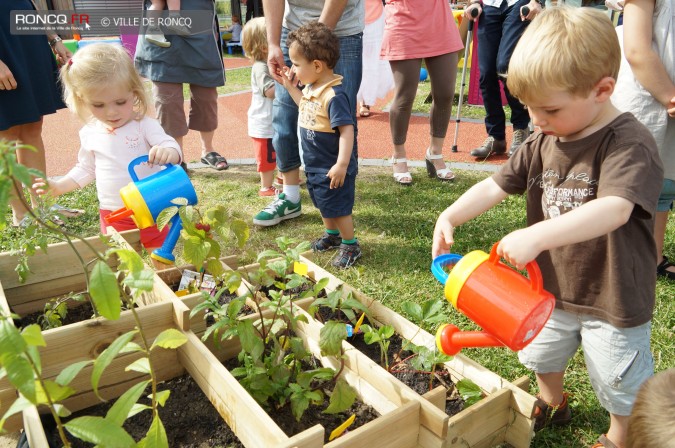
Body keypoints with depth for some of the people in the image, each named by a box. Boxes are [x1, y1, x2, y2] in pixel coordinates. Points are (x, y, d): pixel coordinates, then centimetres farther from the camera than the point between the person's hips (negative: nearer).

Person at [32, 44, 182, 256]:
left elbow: (172, 148, -22)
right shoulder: (90, 134, 2)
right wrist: (58, 185, 7)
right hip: (112, 218, 3)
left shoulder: (144, 125, -11)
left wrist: (167, 153, -45)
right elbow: (86, 169, 17)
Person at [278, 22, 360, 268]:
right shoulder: (312, 88, 2)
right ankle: (332, 234, 44)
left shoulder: (334, 95, -27)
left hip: (331, 168, -9)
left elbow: (346, 130, -29)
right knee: (323, 204, 24)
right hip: (315, 164, 9)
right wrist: (291, 88, 14)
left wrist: (342, 164, -32)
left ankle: (350, 245, 23)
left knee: (338, 206, 5)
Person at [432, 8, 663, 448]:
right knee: (542, 354, 28)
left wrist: (536, 236, -52)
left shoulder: (630, 143, -25)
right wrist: (450, 217, -19)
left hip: (614, 300, -6)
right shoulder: (543, 141, -4)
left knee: (621, 385, 15)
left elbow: (614, 209, -40)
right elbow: (497, 185, -3)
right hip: (552, 288, 7)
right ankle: (553, 405, 57)